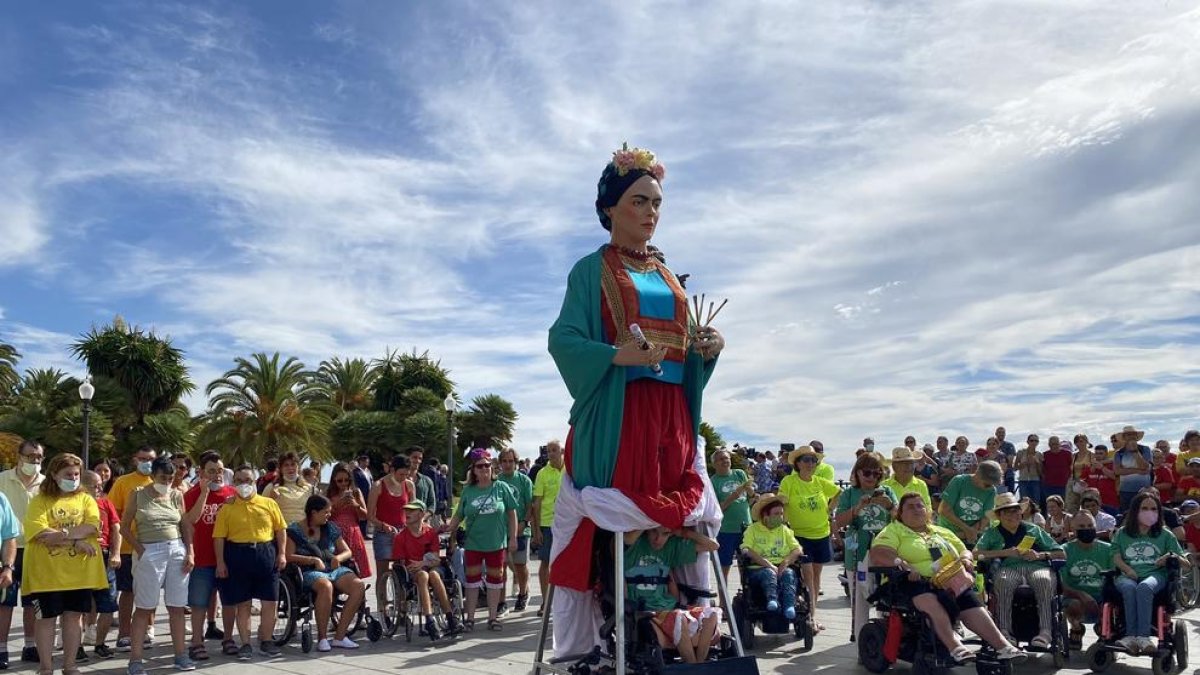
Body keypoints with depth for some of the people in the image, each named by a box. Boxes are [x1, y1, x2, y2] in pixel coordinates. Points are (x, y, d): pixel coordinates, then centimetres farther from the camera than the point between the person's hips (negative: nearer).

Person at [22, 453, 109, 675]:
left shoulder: (85, 499, 7)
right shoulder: (40, 501, -2)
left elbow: (92, 527, -9)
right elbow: (41, 534, -15)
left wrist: (58, 535, -18)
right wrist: (75, 541, -19)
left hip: (80, 571, 3)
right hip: (47, 572, -2)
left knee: (74, 616, 9)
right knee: (46, 618, 6)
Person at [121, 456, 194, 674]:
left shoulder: (176, 495, 7)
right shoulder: (138, 495, -1)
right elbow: (125, 527, 0)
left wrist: (189, 552, 1)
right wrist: (140, 550, -10)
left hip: (177, 551, 3)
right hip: (149, 553, -3)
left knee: (177, 606, 7)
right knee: (144, 607, 0)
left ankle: (181, 655, 15)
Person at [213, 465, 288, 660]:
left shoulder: (269, 503, 5)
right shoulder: (227, 508, 1)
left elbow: (281, 529, 8)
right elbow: (219, 537, -1)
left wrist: (282, 553, 0)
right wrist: (220, 562, -7)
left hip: (266, 554, 1)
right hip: (238, 556, -1)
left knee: (271, 601, 4)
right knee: (242, 603, 6)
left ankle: (266, 641, 18)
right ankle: (246, 644, 16)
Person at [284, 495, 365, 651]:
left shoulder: (330, 528, 18)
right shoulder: (294, 530, 3)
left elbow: (347, 551, 19)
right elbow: (288, 556, -9)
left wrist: (338, 557, -4)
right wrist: (313, 560, -16)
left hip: (334, 568, 5)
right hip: (309, 572, -5)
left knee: (358, 586, -24)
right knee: (325, 586, -40)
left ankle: (339, 636, -17)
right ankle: (322, 638, -24)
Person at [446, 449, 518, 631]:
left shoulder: (501, 488, -2)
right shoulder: (468, 491, 1)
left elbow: (512, 513, 1)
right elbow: (458, 516, 6)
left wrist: (513, 538, -2)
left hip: (496, 543, -1)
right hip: (473, 543, 1)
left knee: (495, 579, 8)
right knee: (472, 579, 7)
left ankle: (493, 617, 18)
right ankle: (470, 617, 17)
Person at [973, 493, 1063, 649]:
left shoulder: (1034, 530, 26)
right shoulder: (992, 533, 23)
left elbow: (1060, 554, 19)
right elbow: (976, 554, 4)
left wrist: (1039, 555, -1)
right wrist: (1005, 552, -6)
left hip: (1036, 566, 1)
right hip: (1009, 567, -1)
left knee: (1044, 580, -35)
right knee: (1004, 581, -36)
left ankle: (1045, 631, -39)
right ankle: (1004, 630, -39)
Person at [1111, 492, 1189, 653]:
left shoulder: (1165, 535, 22)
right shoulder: (1122, 533, 23)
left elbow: (1186, 563, 17)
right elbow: (1116, 557, 11)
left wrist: (1172, 557, -6)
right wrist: (1127, 569, -10)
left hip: (1155, 574, -1)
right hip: (1128, 575, 1)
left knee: (1144, 587, -38)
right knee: (1129, 588, -37)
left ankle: (1143, 636, -45)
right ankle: (1131, 636, -42)